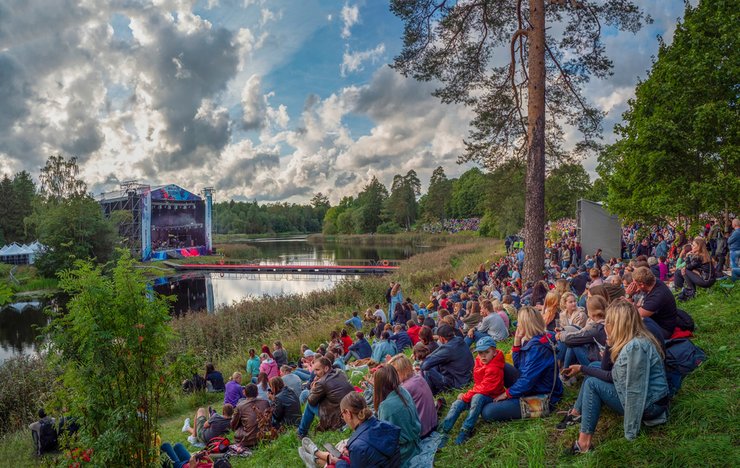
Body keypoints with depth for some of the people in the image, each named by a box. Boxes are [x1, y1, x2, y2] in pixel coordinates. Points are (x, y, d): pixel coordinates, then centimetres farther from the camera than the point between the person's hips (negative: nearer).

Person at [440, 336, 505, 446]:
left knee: (477, 397, -38)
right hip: (478, 393, 7)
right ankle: (443, 432, -17)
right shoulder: (479, 362, 1)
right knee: (457, 404, -14)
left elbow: (484, 388, -24)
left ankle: (466, 430, -32)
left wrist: (466, 396, -20)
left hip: (491, 397, -7)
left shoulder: (495, 369, -22)